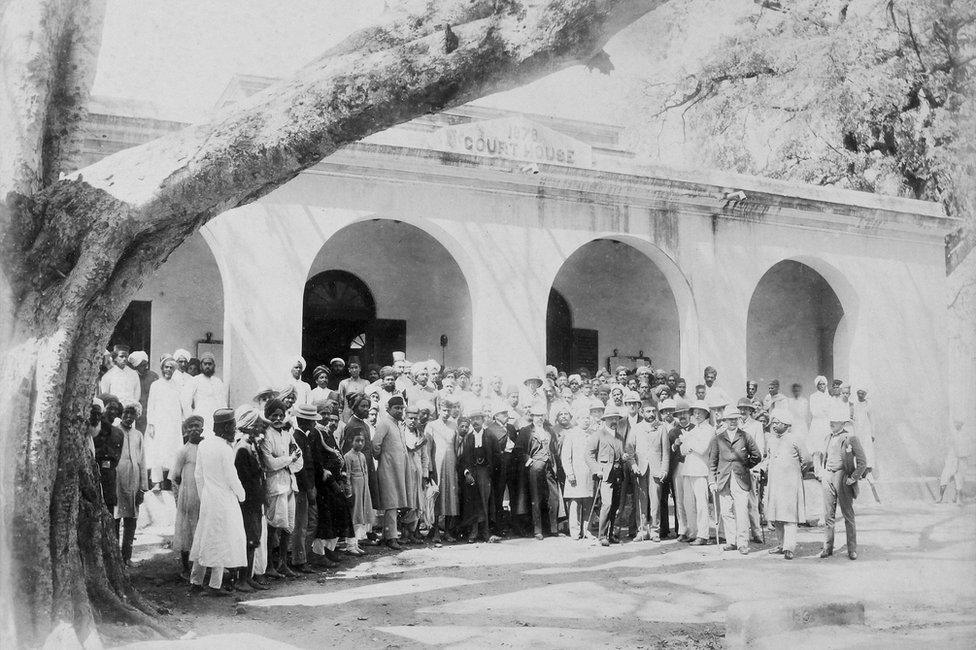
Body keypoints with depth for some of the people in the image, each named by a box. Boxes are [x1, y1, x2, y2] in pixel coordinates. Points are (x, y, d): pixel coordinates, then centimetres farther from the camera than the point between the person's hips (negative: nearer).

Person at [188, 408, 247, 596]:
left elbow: (198, 474, 10)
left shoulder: (203, 444, 3)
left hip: (207, 498, 7)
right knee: (222, 541, 2)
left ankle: (195, 581, 23)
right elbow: (231, 477, -15)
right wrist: (241, 495, 2)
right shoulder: (225, 449, -20)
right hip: (224, 499, -7)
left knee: (204, 538, 17)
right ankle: (214, 586, 6)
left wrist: (203, 497, 20)